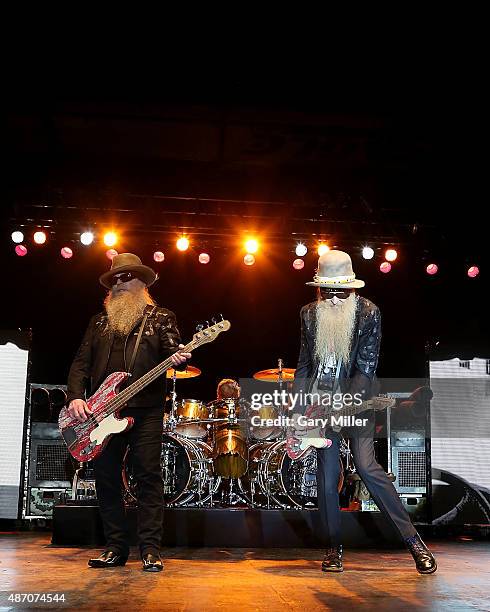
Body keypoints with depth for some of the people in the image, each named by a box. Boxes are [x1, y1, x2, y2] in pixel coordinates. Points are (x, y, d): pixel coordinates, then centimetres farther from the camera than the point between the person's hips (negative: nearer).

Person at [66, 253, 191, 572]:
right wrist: (76, 396, -1)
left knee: (149, 476, -6)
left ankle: (151, 550, -1)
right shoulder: (100, 321, 19)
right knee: (106, 477, 5)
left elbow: (172, 351, -1)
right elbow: (81, 362, 14)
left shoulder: (161, 317, 10)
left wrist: (178, 357, -25)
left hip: (145, 410, -4)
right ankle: (116, 548, 17)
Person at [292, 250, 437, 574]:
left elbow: (366, 368, -12)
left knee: (367, 467, -16)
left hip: (357, 401, -3)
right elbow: (304, 365, 8)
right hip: (322, 402, 4)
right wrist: (299, 410, 0)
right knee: (327, 475, 3)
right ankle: (335, 547, 17)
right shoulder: (310, 314, 4)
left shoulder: (369, 312, -9)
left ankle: (414, 540, -5)